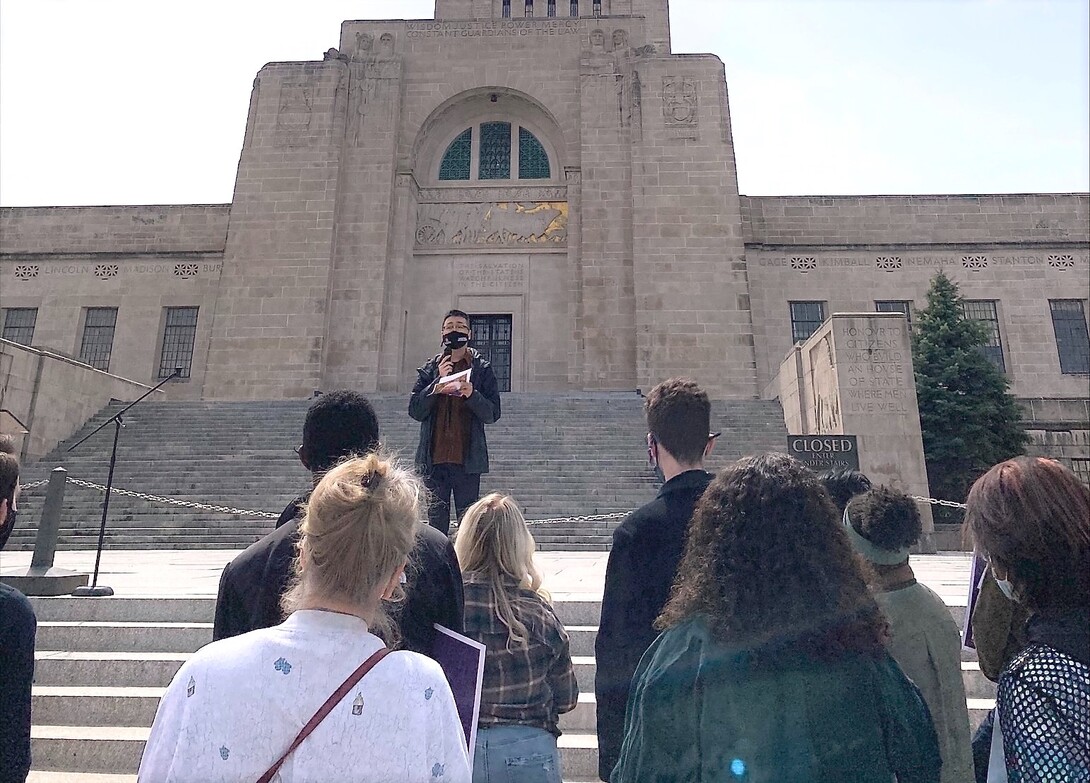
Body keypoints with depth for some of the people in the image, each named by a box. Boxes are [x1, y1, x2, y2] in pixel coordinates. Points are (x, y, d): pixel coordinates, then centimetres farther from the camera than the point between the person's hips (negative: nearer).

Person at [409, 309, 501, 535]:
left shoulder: (481, 368, 7)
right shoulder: (430, 369, 13)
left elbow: (493, 413, 1)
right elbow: (414, 410, 3)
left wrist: (472, 395, -18)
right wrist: (437, 382, -8)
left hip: (467, 458, -2)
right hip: (434, 457, 2)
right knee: (436, 520, 7)